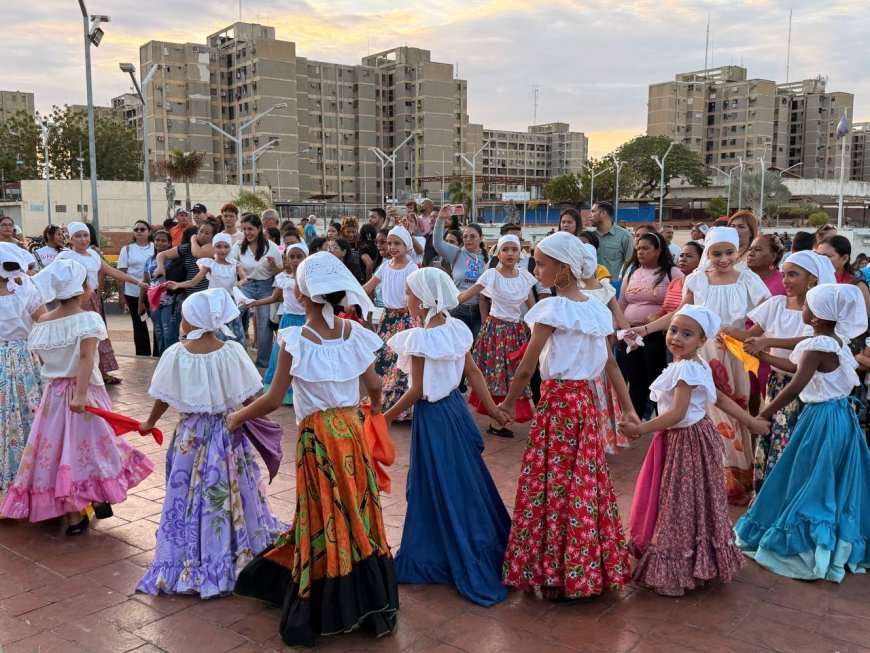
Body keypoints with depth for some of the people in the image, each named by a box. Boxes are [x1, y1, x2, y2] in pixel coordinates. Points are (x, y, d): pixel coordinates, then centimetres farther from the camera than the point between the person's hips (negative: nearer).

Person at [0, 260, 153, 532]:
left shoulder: (44, 321, 2)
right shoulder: (88, 318, -14)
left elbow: (42, 359, 8)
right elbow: (86, 358, -25)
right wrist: (81, 393, -30)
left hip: (54, 392, 4)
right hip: (83, 390, -4)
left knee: (61, 447, 8)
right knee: (89, 444, 11)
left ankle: (73, 516, 12)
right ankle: (99, 499, 21)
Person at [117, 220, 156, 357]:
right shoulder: (127, 249, 3)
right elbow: (121, 273, 2)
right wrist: (121, 295, -4)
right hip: (133, 294, 0)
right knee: (139, 326, 8)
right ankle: (143, 357, 17)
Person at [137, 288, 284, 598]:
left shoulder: (175, 355, -10)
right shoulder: (232, 352, -13)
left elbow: (162, 399, 0)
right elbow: (251, 398, -7)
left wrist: (149, 423, 18)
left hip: (189, 436, 0)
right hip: (228, 433, 0)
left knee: (188, 498, 11)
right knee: (229, 498, 13)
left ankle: (187, 566, 20)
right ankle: (235, 561, 25)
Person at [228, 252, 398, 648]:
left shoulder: (296, 340, -15)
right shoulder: (355, 333, -3)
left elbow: (273, 400, -10)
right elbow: (374, 386, 9)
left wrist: (236, 418, 8)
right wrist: (375, 408, 31)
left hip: (318, 436, -4)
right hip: (352, 430, 4)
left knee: (325, 520, 7)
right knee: (357, 514, 14)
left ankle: (321, 613, 22)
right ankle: (369, 603, 27)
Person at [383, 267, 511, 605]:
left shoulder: (419, 337, -20)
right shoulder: (456, 328, 0)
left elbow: (418, 390, -18)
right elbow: (473, 372, 4)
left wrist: (388, 416, -7)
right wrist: (492, 407, 11)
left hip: (432, 415, -7)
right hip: (456, 406, 7)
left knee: (440, 487, 6)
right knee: (466, 479, 19)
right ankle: (490, 548, 33)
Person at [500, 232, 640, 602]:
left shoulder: (552, 309, -15)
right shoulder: (596, 310, 7)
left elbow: (526, 368, -12)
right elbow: (611, 363, 10)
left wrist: (508, 403, 2)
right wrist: (627, 409, 14)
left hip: (557, 401, -7)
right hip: (586, 401, 7)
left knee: (553, 486, 3)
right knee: (586, 483, 14)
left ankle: (557, 575, 12)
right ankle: (590, 570, 26)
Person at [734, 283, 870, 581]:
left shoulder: (818, 346, -20)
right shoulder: (837, 341, 8)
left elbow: (795, 387, -24)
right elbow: (799, 366, 18)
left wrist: (765, 413, -15)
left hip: (821, 420, -9)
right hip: (842, 416, 9)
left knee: (810, 482, 2)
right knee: (836, 484, 16)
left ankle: (803, 547, 10)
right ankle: (841, 546, 27)